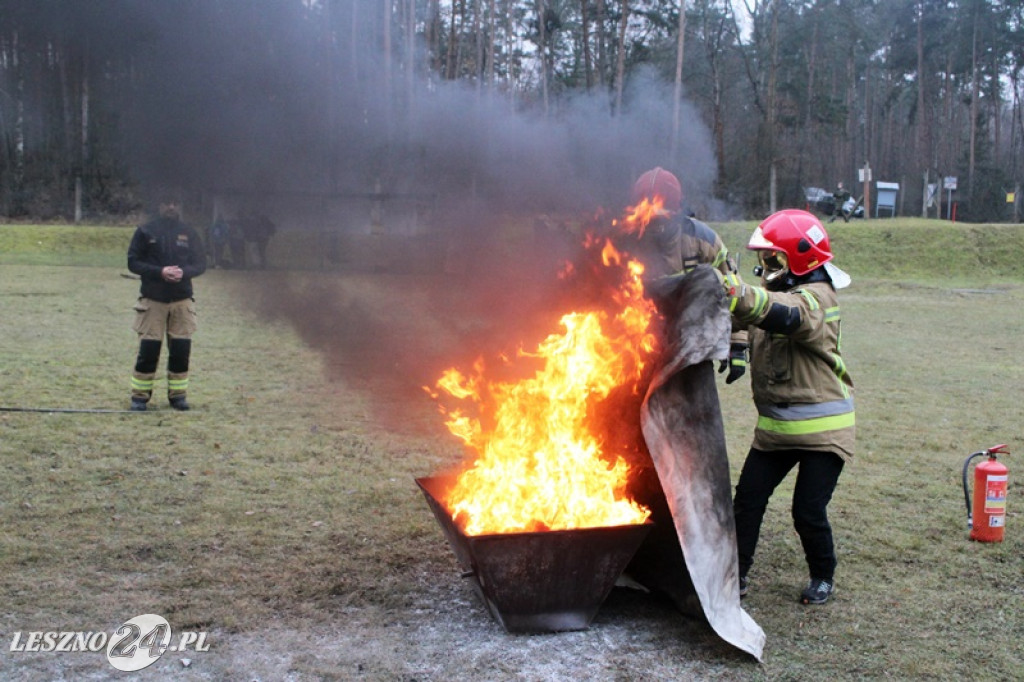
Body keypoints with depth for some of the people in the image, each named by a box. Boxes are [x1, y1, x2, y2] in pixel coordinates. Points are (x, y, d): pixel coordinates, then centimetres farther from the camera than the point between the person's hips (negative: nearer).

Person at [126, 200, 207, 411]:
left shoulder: (190, 234, 7)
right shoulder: (145, 231, 2)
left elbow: (201, 264, 7)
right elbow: (133, 262, -1)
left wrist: (184, 272, -14)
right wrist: (160, 271, -16)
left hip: (182, 300, 2)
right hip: (152, 300, -2)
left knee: (181, 350, 3)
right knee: (148, 350, -3)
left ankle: (178, 394, 16)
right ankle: (140, 396, 10)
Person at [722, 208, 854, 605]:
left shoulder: (817, 297, -17)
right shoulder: (777, 293, 10)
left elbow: (786, 315, -39)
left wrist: (737, 295, -56)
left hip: (821, 428, -7)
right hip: (774, 425, 7)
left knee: (808, 513, -2)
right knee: (746, 501, 3)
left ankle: (823, 577, 22)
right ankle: (737, 572, 15)